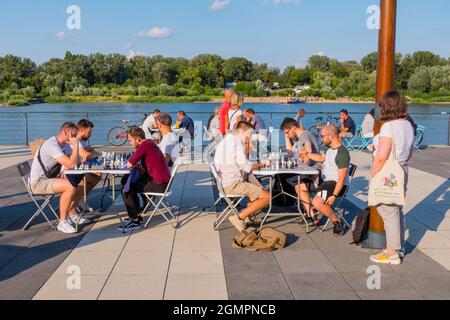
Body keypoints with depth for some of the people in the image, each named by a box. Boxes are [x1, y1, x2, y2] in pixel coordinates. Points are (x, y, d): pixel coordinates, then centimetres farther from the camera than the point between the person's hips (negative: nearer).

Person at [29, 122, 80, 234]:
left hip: (49, 179, 10)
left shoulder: (64, 144, 8)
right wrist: (76, 145, -22)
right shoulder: (51, 145, -24)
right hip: (38, 183, -10)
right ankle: (62, 223, -18)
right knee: (70, 186, -28)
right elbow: (71, 164, -30)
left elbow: (74, 161, 8)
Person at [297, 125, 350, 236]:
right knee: (299, 187, 13)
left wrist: (334, 196, -29)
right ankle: (312, 217, 14)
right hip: (325, 180, 10)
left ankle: (337, 222, -7)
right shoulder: (331, 148, 6)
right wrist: (307, 154, 19)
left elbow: (342, 178, -25)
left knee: (317, 202, -33)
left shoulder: (342, 153, -23)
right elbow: (321, 158, 30)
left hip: (336, 184, -10)